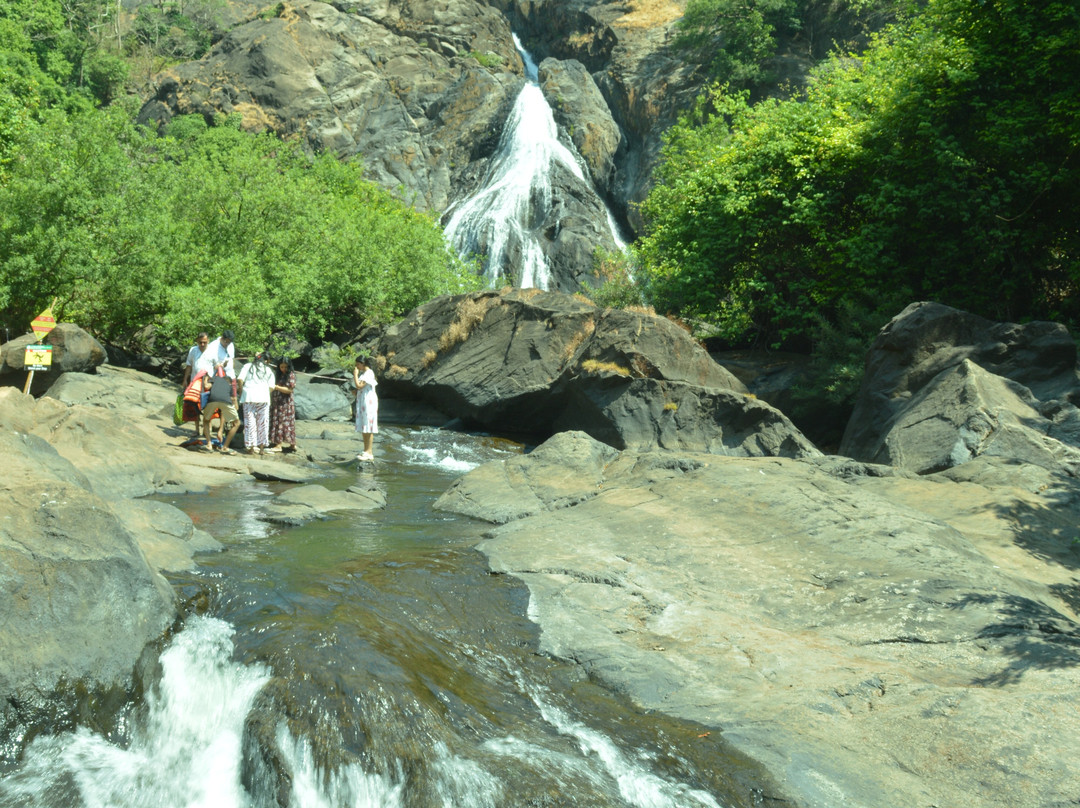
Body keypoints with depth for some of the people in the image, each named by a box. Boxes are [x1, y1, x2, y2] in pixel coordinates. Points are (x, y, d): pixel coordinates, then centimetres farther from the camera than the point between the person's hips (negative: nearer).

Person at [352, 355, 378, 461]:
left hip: (369, 401, -10)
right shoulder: (363, 373, 16)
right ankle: (366, 451, 15)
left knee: (368, 428, -8)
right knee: (363, 428, 10)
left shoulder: (369, 373, -14)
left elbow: (359, 386, -22)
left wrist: (355, 374, -13)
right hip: (362, 401, 10)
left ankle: (369, 453, -6)